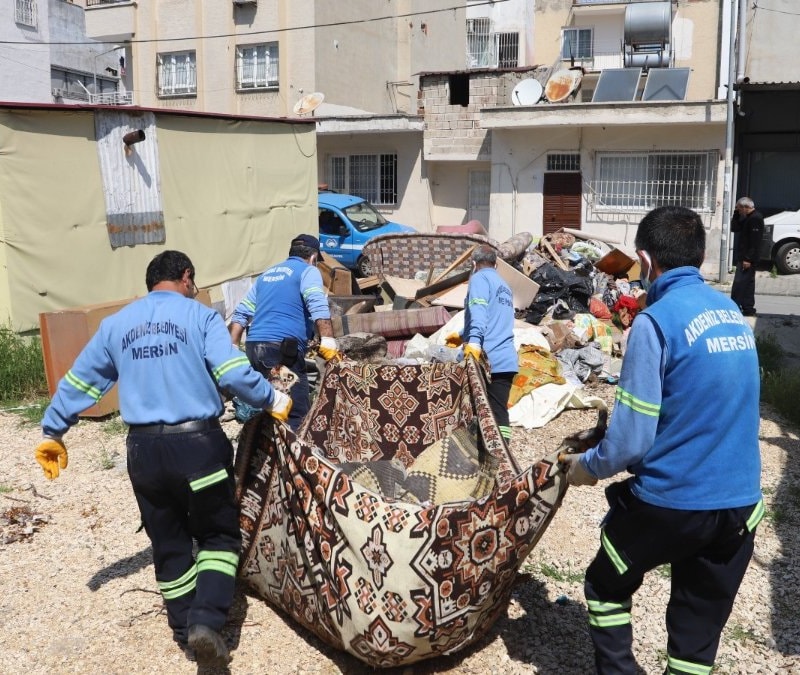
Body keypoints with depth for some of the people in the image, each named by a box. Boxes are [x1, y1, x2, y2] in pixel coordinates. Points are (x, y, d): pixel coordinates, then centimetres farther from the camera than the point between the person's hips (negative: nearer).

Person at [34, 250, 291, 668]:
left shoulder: (116, 324, 12)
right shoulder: (199, 315, -2)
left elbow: (78, 382, 16)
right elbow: (233, 373, -14)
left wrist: (52, 433, 27)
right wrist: (273, 400, 0)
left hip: (144, 449, 4)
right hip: (198, 443, -4)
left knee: (169, 545, 18)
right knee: (219, 535, 11)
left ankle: (186, 633, 25)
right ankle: (206, 621, -7)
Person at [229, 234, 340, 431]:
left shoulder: (267, 274, 27)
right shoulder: (308, 271, 7)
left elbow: (241, 314, 26)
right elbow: (318, 307, -13)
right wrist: (328, 341, -21)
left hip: (253, 348, 7)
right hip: (282, 348, -7)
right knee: (297, 415, -6)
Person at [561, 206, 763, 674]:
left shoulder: (656, 320, -16)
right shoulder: (733, 313, 5)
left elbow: (632, 439, -18)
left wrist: (589, 467, 2)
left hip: (671, 500, -6)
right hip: (741, 501, 6)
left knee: (606, 588, 20)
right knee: (700, 626, 18)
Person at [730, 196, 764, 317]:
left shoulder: (755, 218, -15)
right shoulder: (748, 218, 16)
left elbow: (755, 241, -22)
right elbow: (734, 228, 18)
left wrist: (748, 259, -25)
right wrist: (737, 216, 6)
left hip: (747, 258, -11)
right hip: (745, 257, 11)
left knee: (739, 283, -12)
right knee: (747, 283, 13)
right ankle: (748, 309, 18)